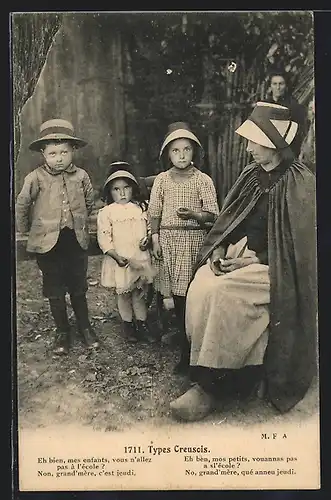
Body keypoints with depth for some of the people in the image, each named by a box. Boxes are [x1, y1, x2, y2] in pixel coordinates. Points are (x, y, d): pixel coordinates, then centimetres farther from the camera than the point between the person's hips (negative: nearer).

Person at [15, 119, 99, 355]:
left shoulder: (81, 176, -3)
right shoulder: (35, 178, -9)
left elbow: (89, 202, 12)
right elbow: (22, 205, 2)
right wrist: (25, 228, 10)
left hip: (76, 240, 1)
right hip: (47, 242, -1)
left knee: (78, 287, 14)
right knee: (54, 290, 10)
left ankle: (85, 326, 30)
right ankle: (62, 331, 26)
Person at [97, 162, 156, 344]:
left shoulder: (141, 208, 4)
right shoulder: (106, 212, -6)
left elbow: (149, 227, 13)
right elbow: (103, 238, -9)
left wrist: (148, 239, -8)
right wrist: (116, 255, -18)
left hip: (140, 258, 2)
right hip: (119, 261, -2)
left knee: (139, 293, 13)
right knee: (123, 294, 11)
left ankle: (142, 324, 27)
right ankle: (128, 324, 28)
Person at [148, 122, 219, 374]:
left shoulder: (203, 180, -1)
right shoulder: (162, 180, 7)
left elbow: (212, 214, -2)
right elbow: (155, 212, 9)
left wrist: (194, 215, -20)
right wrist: (155, 239, 2)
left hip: (193, 239, -3)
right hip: (168, 238, 3)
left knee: (188, 294, -5)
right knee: (176, 295, 6)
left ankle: (187, 352, 5)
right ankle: (186, 341, 24)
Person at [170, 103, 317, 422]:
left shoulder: (300, 184, -9)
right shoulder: (251, 174, 10)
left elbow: (297, 244, -10)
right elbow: (227, 220, 13)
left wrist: (255, 259, -16)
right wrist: (219, 252, -3)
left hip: (274, 269, -6)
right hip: (239, 256, 6)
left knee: (220, 292, -30)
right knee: (199, 289, -22)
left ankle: (209, 386, -16)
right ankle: (206, 378, -13)